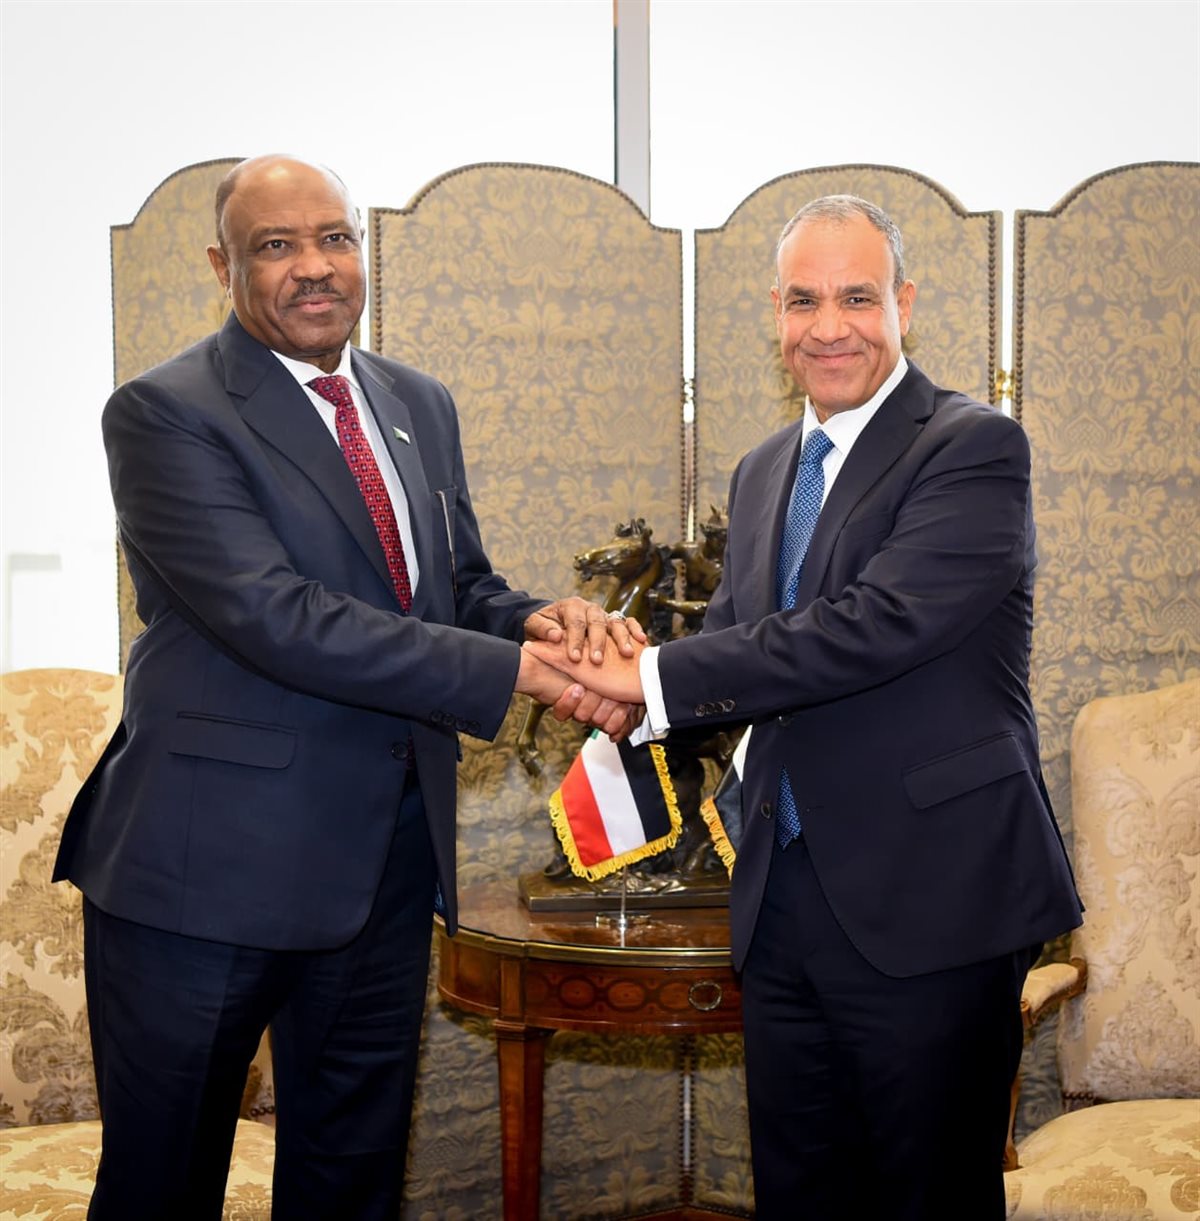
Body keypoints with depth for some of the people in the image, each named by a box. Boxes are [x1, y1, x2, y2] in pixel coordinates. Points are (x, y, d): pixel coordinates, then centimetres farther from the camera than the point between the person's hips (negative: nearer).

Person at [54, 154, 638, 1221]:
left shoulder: (420, 405, 12)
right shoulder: (164, 414, -11)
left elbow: (457, 585, 16)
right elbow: (272, 615, -22)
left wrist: (533, 618, -9)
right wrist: (511, 670, -24)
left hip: (387, 858, 6)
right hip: (212, 857, -6)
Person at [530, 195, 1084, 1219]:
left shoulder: (975, 447, -10)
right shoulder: (764, 474, 15)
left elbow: (878, 624, -23)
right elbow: (735, 646, 14)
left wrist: (658, 676, -20)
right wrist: (627, 686, -9)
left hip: (930, 903, -7)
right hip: (785, 904, 7)